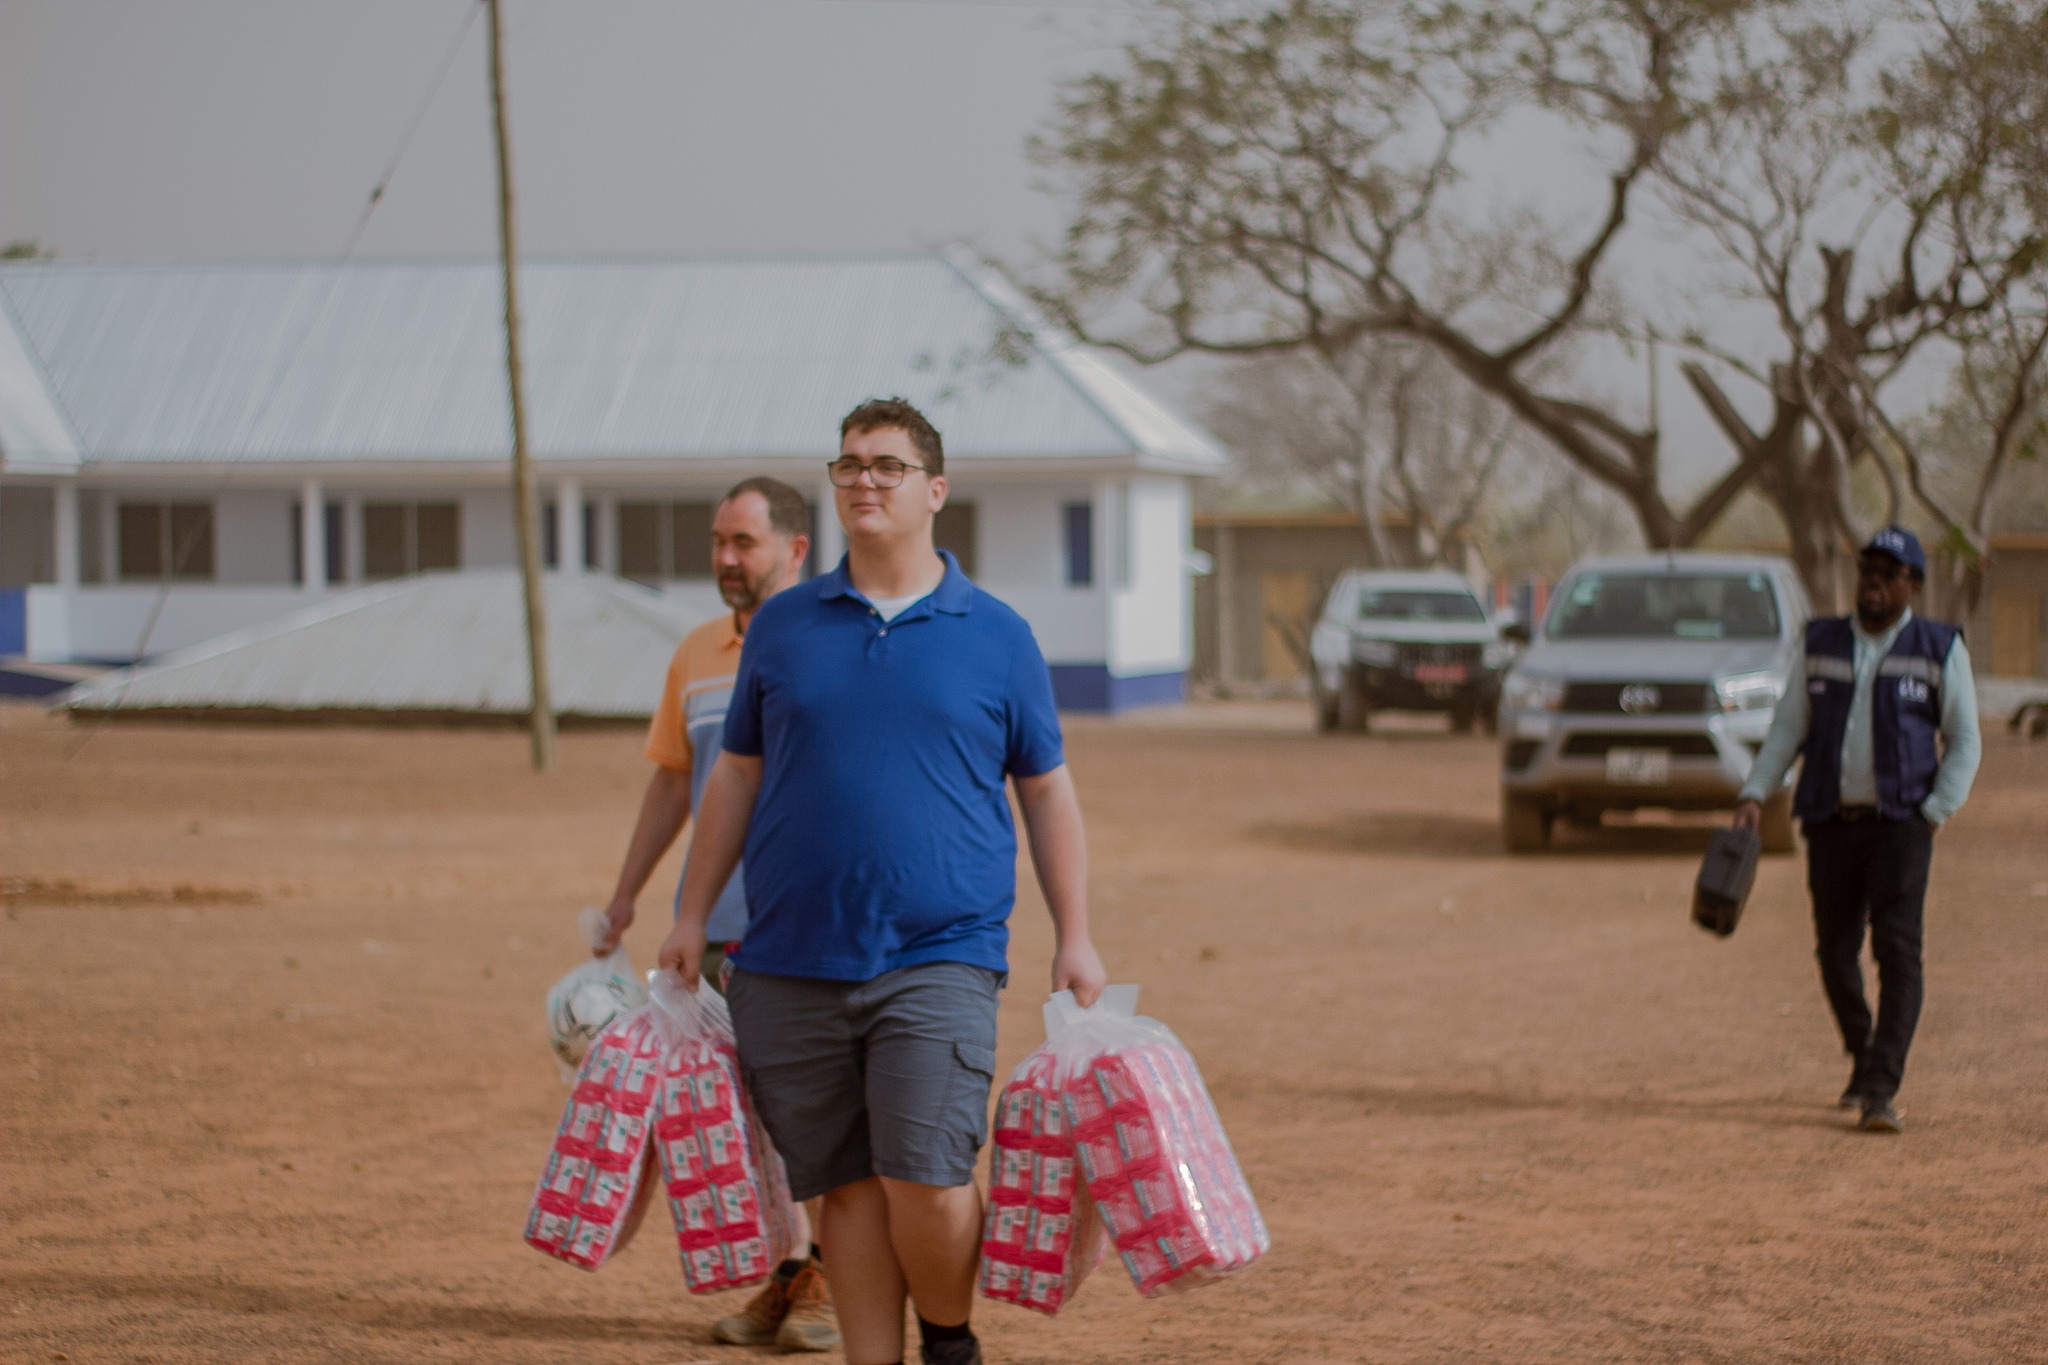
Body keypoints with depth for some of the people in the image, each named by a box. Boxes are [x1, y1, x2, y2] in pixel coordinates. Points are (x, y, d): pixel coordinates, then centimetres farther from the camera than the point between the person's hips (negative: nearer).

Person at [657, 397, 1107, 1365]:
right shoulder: (783, 626, 10)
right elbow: (736, 778, 15)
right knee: (850, 1186, 5)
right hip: (791, 963, 2)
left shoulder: (996, 637, 5)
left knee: (927, 1182, -12)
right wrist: (693, 917, 12)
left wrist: (1074, 938, 4)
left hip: (939, 960, -2)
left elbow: (1048, 793, 9)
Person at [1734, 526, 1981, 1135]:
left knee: (1897, 953, -13)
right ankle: (1864, 1058, 30)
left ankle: (1880, 1091, -16)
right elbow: (1787, 727, 11)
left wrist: (1935, 814, -7)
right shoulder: (1821, 645, 9)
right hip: (1830, 821, 3)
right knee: (1835, 952, 6)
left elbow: (1964, 743, 4)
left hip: (1900, 822, -3)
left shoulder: (1940, 651, 2)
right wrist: (1754, 794, -2)